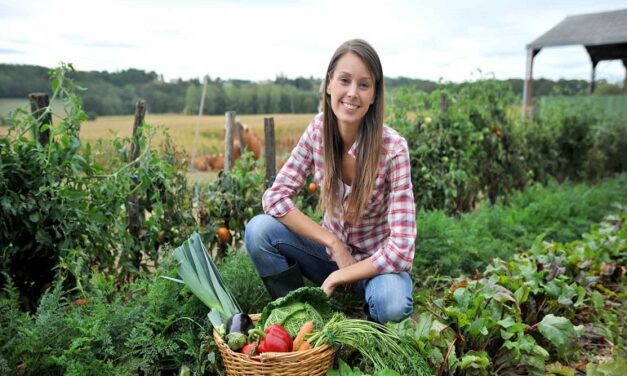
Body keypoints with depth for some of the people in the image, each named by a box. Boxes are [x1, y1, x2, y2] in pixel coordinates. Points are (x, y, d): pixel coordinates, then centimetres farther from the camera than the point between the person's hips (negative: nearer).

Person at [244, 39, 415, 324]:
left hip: (377, 263, -3)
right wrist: (333, 242, -21)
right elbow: (275, 197, -13)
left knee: (391, 304, -35)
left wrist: (337, 277, -21)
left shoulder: (393, 148, -24)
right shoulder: (318, 130, -14)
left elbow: (401, 249, -26)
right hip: (332, 249, 3)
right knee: (258, 230, -20)